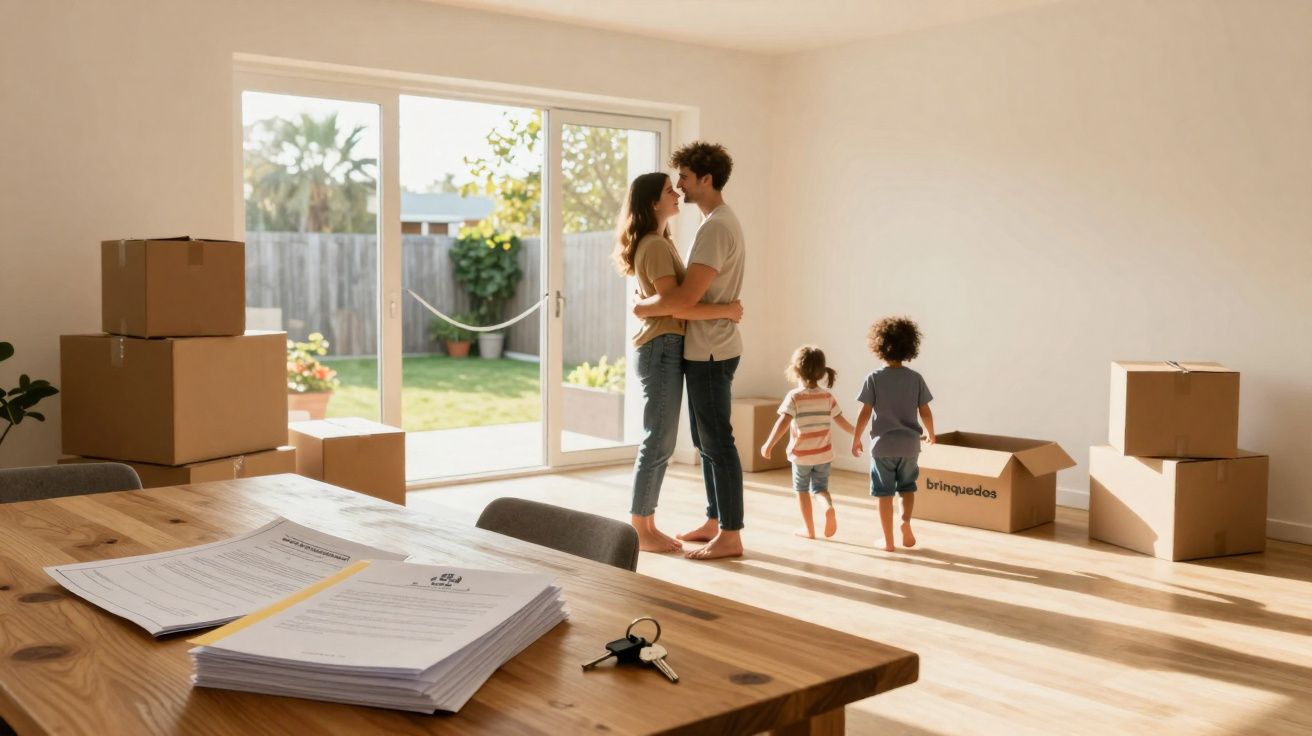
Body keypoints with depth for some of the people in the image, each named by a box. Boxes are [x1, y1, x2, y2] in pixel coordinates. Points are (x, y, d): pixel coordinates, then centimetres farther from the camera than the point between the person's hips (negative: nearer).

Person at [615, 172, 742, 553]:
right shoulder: (655, 246, -14)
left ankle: (647, 524, 18)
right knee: (658, 442, -5)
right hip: (662, 348, -10)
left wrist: (725, 307, 10)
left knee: (660, 442, 12)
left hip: (666, 347, 10)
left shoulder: (659, 243, 18)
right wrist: (728, 310, -14)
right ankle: (639, 530, 2)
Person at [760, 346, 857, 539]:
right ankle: (829, 507, -16)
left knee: (802, 490, 14)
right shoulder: (827, 397, 0)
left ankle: (809, 529, 18)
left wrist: (769, 444, -17)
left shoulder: (794, 397, -14)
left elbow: (783, 423, -22)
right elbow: (842, 421, 8)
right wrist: (854, 430, 27)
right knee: (820, 488, 16)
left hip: (801, 454, -3)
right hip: (824, 453, 3)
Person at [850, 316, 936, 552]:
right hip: (909, 444, 2)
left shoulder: (874, 379, -9)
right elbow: (925, 412, 1)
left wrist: (856, 439, 3)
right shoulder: (916, 378, -3)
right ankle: (906, 520, -2)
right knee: (907, 487, 22)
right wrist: (931, 434, 20)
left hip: (883, 445, -2)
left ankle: (888, 541, 12)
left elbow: (865, 414, -9)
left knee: (885, 493, 8)